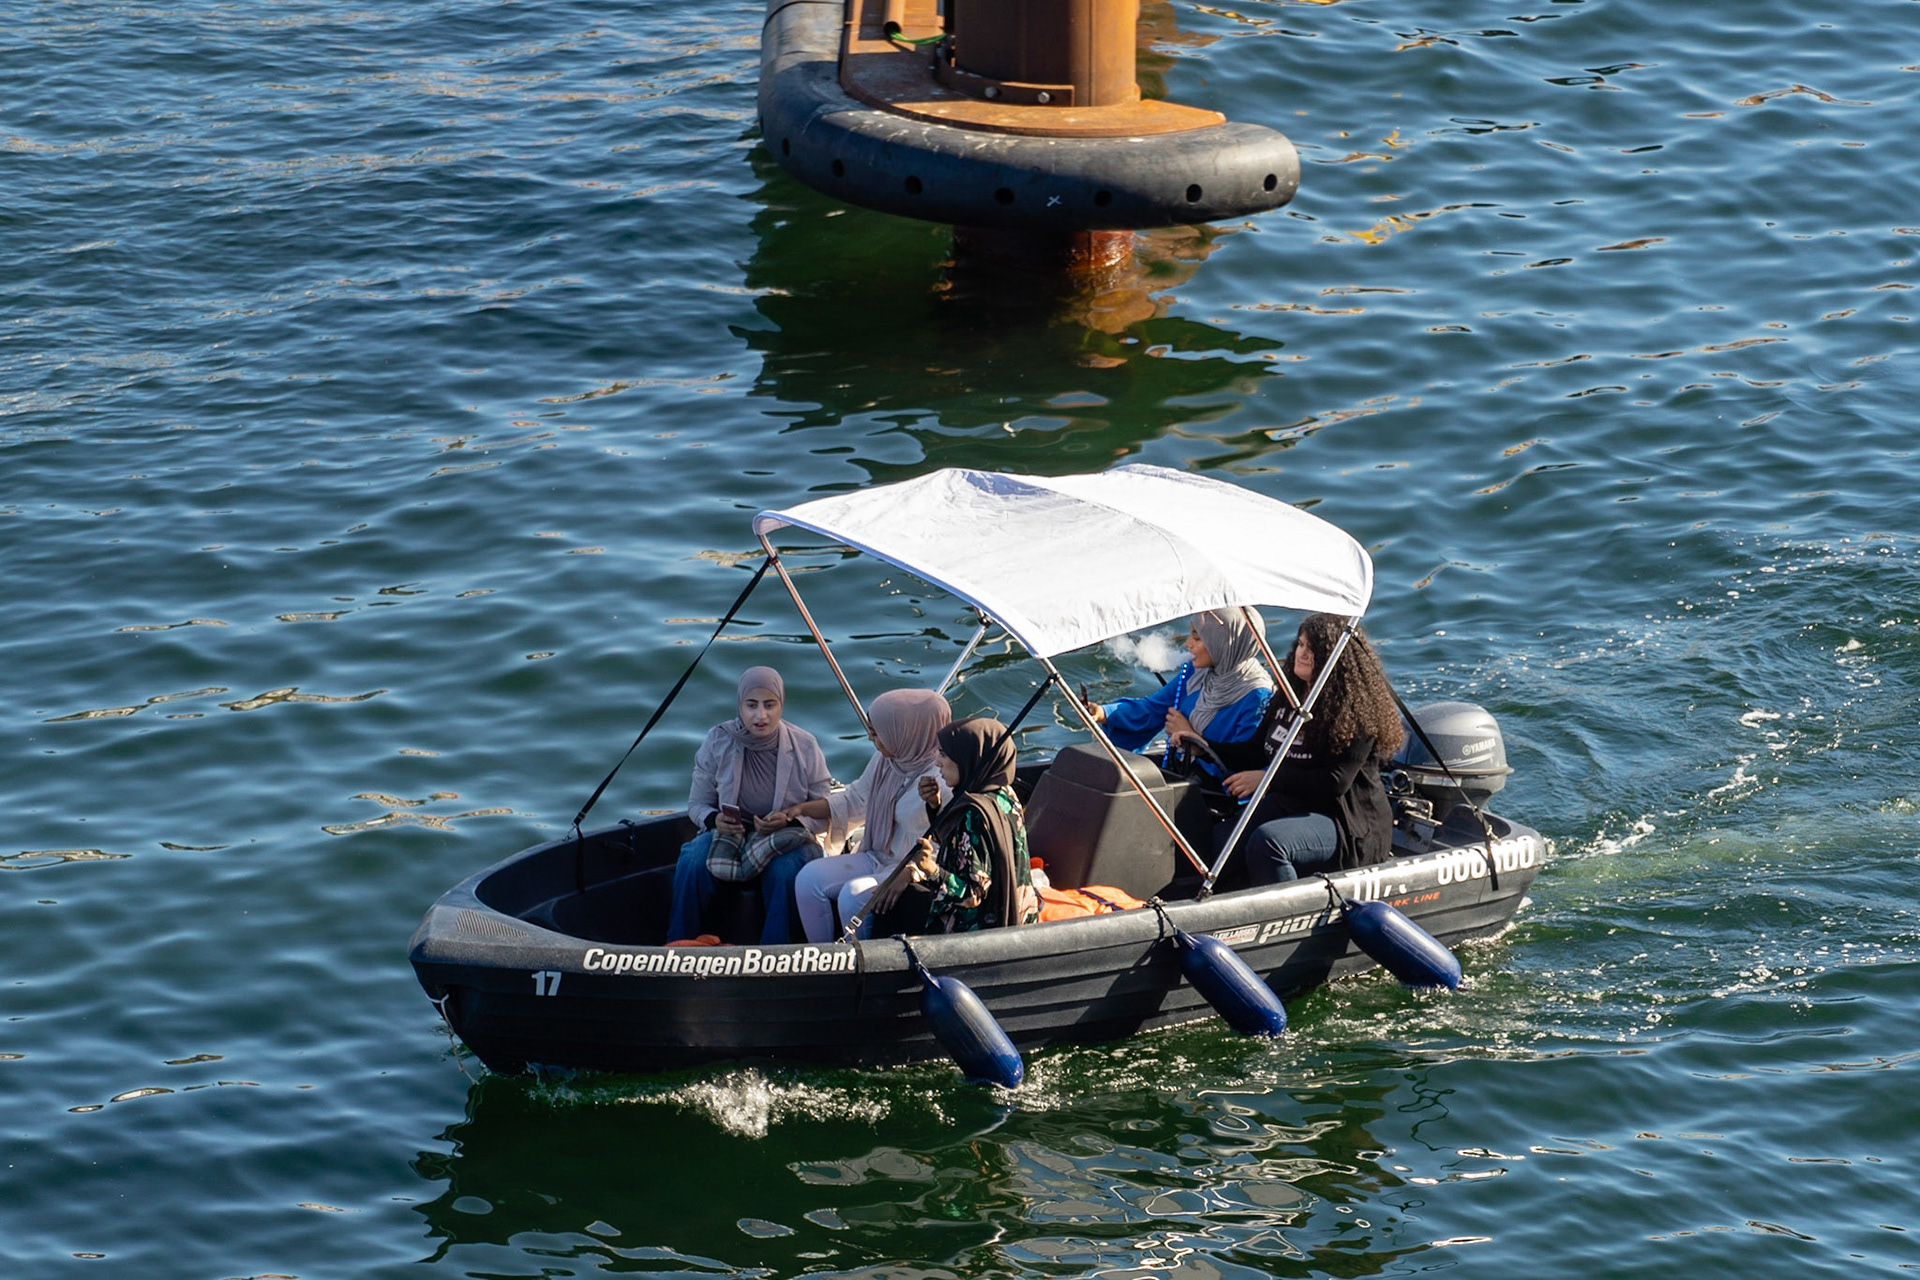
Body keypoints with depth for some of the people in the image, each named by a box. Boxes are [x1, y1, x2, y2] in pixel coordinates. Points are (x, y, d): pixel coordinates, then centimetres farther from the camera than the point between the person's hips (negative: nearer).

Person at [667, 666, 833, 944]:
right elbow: (697, 804, 4)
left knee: (784, 873, -36)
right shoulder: (718, 741, -6)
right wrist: (714, 819, -21)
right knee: (692, 864, -29)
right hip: (729, 834, 2)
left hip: (787, 839, -1)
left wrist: (790, 821, -22)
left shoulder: (803, 746, -8)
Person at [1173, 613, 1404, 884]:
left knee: (1267, 840, -35)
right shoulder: (1290, 697, 13)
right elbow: (1257, 752, 20)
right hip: (1287, 805, 8)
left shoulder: (1357, 711, -13)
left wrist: (1268, 779, -22)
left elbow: (1336, 782, -19)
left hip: (1348, 824, -8)